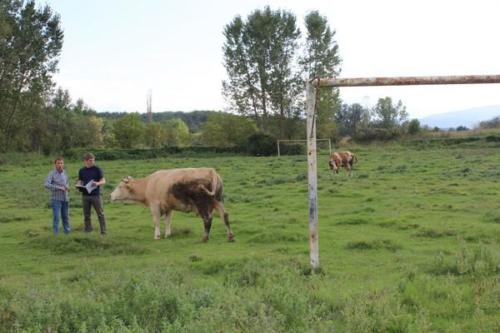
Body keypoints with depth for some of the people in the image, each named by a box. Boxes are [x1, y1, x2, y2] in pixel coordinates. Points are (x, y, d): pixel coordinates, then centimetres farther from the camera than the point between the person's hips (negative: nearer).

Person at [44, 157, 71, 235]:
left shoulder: (64, 173, 10)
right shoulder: (52, 174, -8)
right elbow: (46, 185, -19)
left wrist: (67, 187, 4)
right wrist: (59, 188, -21)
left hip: (65, 199, 5)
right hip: (56, 199, -5)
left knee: (65, 217, 13)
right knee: (56, 217, -6)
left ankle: (67, 232, 23)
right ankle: (56, 234, 0)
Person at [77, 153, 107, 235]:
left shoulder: (97, 169, 0)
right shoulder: (82, 171, 9)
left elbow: (103, 181, -1)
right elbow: (80, 181, 15)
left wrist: (97, 183, -22)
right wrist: (78, 185, -8)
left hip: (96, 195, -3)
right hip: (85, 196, 3)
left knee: (100, 214, -1)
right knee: (86, 215, 8)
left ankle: (103, 231, 2)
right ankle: (87, 230, 17)